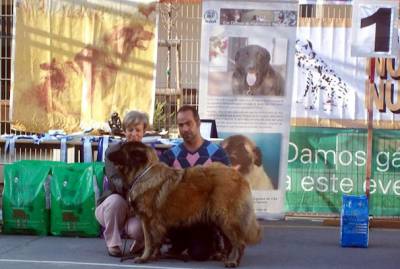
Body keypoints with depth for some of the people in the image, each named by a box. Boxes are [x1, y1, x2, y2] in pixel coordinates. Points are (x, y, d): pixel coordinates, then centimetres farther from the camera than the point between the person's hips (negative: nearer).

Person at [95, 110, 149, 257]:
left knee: (137, 228, -33)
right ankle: (113, 244, -16)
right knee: (116, 199, -35)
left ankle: (141, 244, 5)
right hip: (111, 207, 0)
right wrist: (127, 184, -45)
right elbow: (114, 182, -22)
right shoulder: (113, 151, -6)